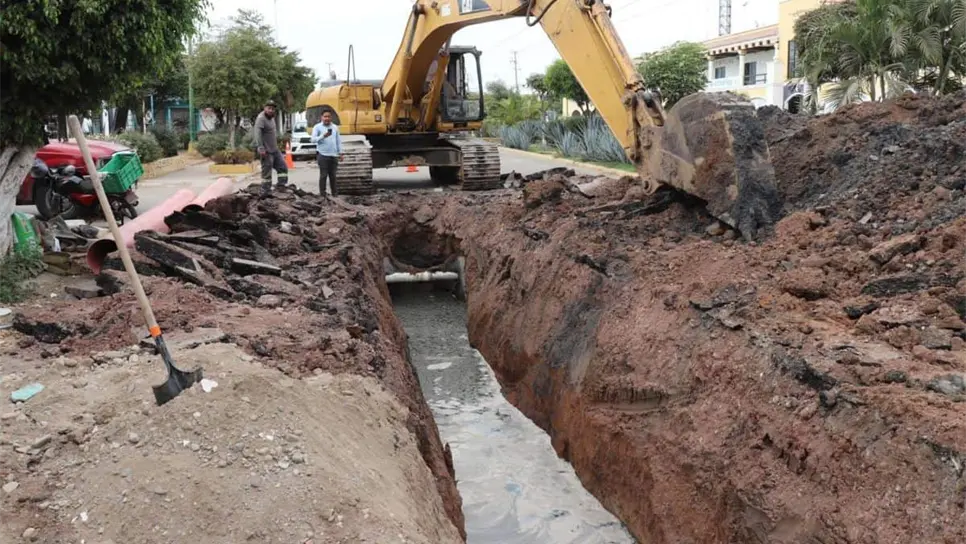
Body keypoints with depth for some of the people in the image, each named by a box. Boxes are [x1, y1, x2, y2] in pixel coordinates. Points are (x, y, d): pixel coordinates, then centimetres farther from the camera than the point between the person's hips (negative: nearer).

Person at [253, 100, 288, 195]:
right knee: (267, 172, -2)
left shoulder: (272, 118, 12)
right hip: (266, 151, -9)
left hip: (275, 149, 9)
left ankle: (282, 186, 15)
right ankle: (265, 192, 6)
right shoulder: (261, 118, -18)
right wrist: (261, 148, -34)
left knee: (282, 167, 10)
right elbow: (257, 133, -29)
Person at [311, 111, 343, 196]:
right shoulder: (317, 127, 0)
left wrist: (340, 153, 13)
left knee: (333, 175, 9)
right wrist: (323, 136, -23)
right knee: (323, 175, -4)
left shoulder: (335, 127, 12)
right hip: (323, 155, -4)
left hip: (334, 155, 4)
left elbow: (338, 141, 16)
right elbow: (313, 139, -9)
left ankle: (334, 193, 16)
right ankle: (322, 194, 1)